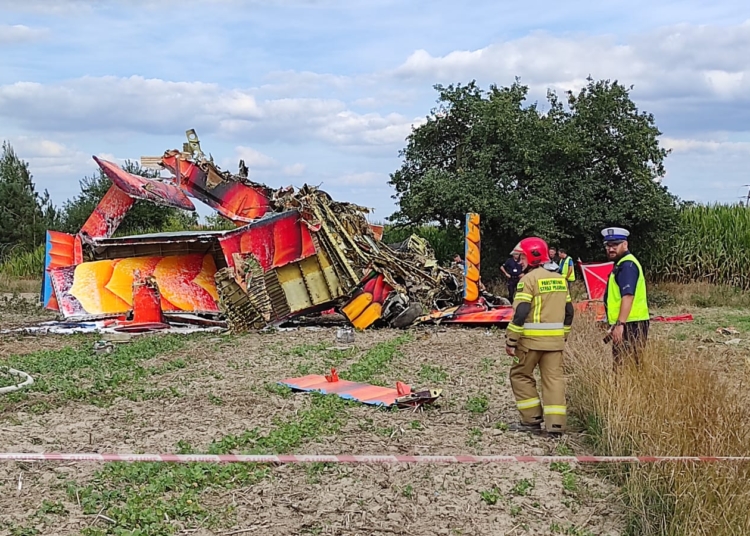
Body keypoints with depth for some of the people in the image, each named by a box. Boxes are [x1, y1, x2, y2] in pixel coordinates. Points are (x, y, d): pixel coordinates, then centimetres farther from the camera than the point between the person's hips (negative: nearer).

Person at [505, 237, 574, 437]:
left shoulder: (529, 278, -11)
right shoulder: (560, 278, 13)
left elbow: (520, 313, -17)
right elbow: (568, 311, 16)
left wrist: (511, 340, -12)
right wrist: (563, 336, 23)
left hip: (532, 338, -6)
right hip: (555, 339, 6)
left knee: (520, 375, 8)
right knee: (554, 378, 6)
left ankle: (532, 420, 9)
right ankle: (555, 424, 3)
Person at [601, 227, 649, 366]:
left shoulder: (627, 265, -12)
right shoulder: (621, 264, 20)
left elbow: (628, 296, -23)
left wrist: (620, 324, -28)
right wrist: (615, 323, 24)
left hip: (629, 325, -10)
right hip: (625, 324, 10)